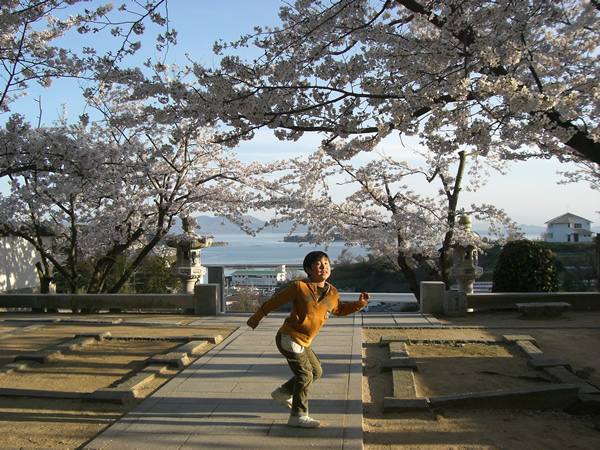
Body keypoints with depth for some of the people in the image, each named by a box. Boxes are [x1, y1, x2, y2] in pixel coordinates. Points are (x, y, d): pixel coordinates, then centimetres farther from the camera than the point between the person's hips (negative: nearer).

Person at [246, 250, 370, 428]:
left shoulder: (332, 293, 3)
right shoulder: (299, 287, -15)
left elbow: (340, 310, 21)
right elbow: (276, 301, -6)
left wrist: (359, 303, 5)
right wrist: (257, 316, 1)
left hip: (303, 343, 8)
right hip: (288, 338, -8)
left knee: (316, 371, 18)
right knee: (305, 374, -9)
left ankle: (283, 393, 34)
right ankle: (298, 416, 5)